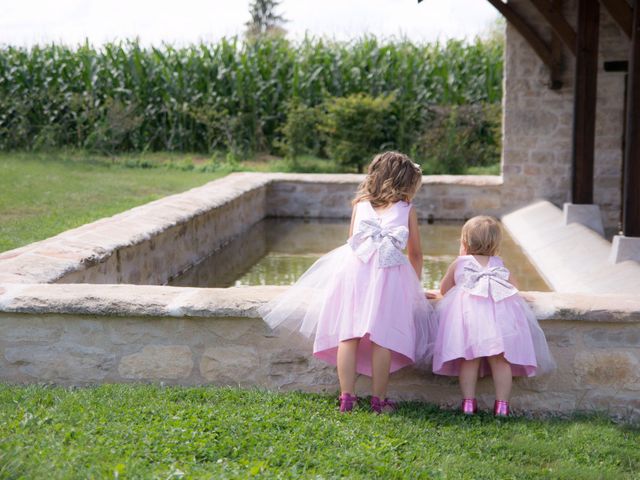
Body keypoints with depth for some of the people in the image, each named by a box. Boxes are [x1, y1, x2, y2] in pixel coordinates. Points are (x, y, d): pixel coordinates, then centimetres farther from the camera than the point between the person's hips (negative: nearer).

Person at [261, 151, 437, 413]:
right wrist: (415, 286, 42)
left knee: (348, 334, 2)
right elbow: (416, 254, 26)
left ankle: (347, 398, 2)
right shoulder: (407, 210, 19)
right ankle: (379, 400, 1)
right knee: (382, 338, -2)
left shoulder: (360, 205, 26)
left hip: (353, 266, 2)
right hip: (390, 273, -2)